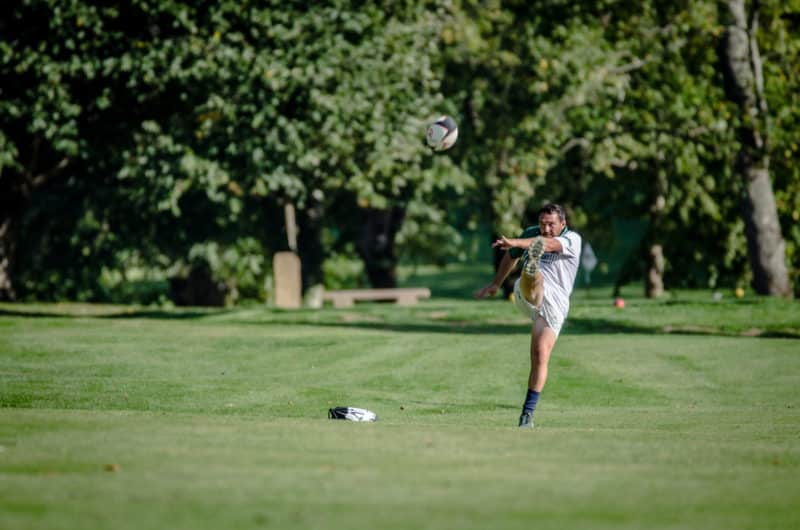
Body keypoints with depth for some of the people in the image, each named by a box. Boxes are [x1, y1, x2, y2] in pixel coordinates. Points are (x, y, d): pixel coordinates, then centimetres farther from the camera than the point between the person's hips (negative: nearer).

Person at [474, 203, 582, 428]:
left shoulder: (572, 239, -1)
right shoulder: (531, 233, 14)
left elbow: (548, 243, -23)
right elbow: (511, 257, 34)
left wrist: (514, 242, -38)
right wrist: (496, 284, 42)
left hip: (555, 304, -1)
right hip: (529, 293, 1)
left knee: (540, 356, -11)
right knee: (534, 283, -36)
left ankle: (528, 412, -3)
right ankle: (531, 267, -75)